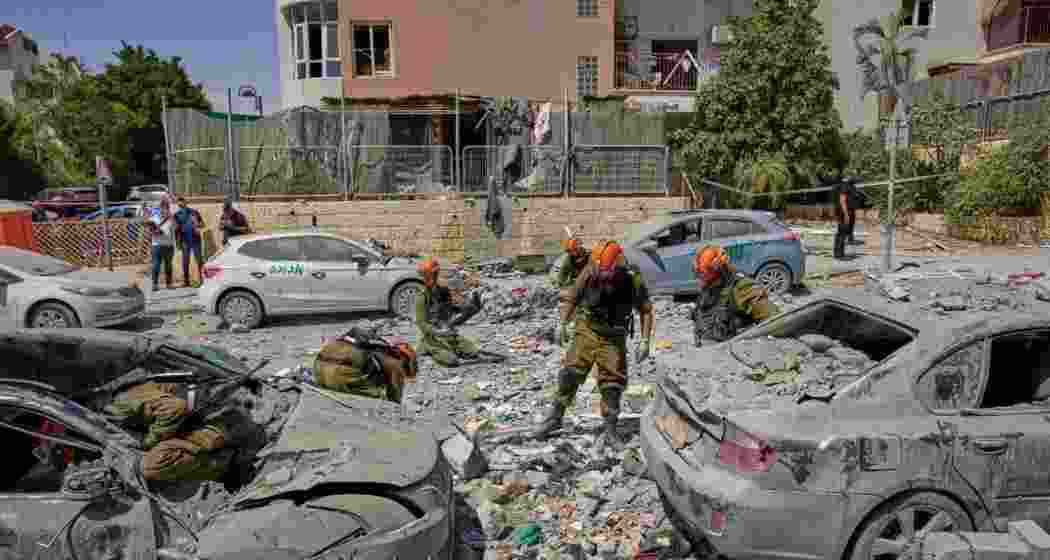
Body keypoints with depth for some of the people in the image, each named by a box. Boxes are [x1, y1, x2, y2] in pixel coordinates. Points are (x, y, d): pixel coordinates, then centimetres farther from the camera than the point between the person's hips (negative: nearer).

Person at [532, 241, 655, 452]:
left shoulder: (633, 281, -17)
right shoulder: (589, 273, -17)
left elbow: (646, 311, -2)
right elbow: (572, 300, -1)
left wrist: (645, 342, -8)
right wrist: (563, 325, -5)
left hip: (614, 338, 0)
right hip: (587, 331, 0)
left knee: (612, 384, -1)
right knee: (571, 373, -8)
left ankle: (610, 431, 10)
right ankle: (555, 416, 10)